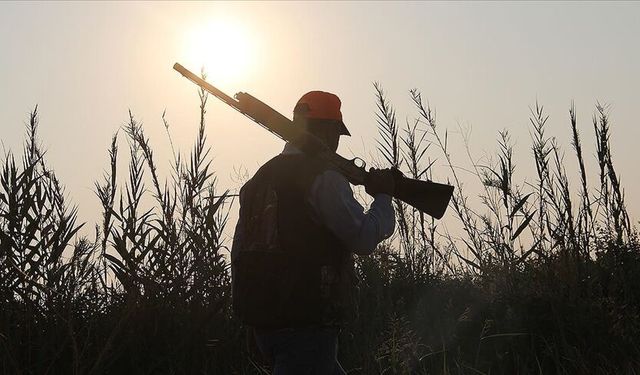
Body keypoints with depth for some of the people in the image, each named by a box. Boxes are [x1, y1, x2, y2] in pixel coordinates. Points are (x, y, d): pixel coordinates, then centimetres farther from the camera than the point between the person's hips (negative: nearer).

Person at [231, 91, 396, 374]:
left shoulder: (261, 177, 14)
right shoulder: (323, 177, -11)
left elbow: (239, 251, 17)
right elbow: (365, 239, -15)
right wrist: (383, 196, 1)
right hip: (307, 323, -9)